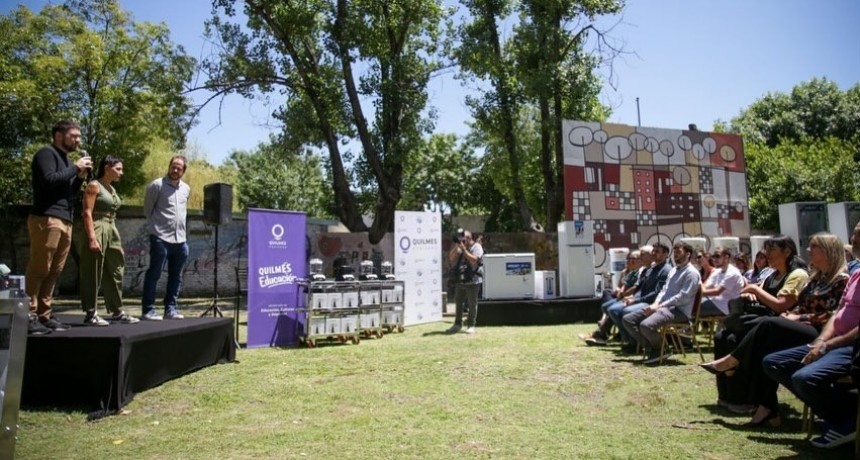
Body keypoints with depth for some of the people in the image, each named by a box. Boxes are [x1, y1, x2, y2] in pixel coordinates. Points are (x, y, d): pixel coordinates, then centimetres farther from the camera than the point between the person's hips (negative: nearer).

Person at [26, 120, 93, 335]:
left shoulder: (66, 159, 24)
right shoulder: (46, 153, -1)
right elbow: (49, 180, -16)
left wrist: (80, 176, 9)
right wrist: (75, 168, -9)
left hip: (64, 221, 8)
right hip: (46, 219, -8)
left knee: (53, 272, 5)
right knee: (38, 270, -10)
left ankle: (44, 316, 7)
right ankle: (29, 317, -8)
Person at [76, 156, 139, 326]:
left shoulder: (112, 189, 17)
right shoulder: (94, 186, -7)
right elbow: (87, 213, -15)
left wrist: (114, 236, 18)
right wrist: (92, 238, -23)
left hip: (111, 232, 9)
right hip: (96, 231, -9)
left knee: (114, 273, 10)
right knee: (93, 274, -4)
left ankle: (117, 312, 16)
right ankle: (90, 314, 1)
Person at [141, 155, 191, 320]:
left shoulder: (186, 189, 12)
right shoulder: (157, 185, -5)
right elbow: (147, 209, 2)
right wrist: (155, 226, 4)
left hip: (180, 240, 6)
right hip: (161, 238, -6)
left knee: (176, 276, 9)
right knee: (154, 274, -2)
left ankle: (170, 309, 17)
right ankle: (148, 310, 2)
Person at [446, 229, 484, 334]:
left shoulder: (476, 247, -5)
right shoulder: (460, 248, 12)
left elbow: (474, 260, -19)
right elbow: (451, 258, 6)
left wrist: (464, 249, -16)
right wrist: (456, 247, -6)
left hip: (472, 281, -6)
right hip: (460, 281, 6)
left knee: (472, 304, 0)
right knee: (458, 303, 11)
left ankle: (471, 325, 8)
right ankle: (457, 324, 21)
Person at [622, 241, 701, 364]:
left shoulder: (691, 273, -8)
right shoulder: (673, 270, 21)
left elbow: (683, 297, -17)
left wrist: (660, 306, -18)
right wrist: (655, 303, -1)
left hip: (678, 310, -9)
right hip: (663, 307, 9)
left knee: (646, 325, -33)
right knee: (628, 319, -3)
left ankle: (662, 350, -5)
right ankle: (651, 348, -3)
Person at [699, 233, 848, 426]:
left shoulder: (841, 280, -3)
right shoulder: (815, 278, 22)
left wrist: (799, 318, -13)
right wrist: (789, 315, 0)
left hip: (819, 333, -7)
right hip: (801, 329, 7)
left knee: (767, 324, -29)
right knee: (765, 349, -23)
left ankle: (731, 361, -18)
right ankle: (766, 408, -27)